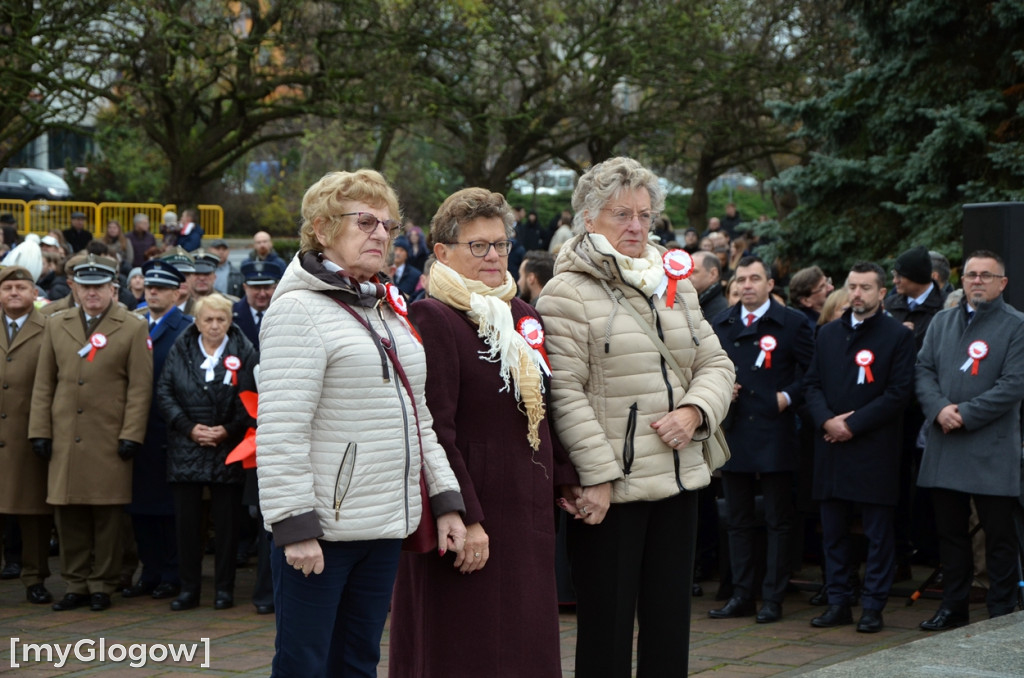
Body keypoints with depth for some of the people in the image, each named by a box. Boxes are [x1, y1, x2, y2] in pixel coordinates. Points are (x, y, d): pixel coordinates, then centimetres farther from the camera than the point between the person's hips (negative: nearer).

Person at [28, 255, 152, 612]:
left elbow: (140, 387, -1)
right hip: (65, 438, 3)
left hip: (109, 439, -3)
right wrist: (40, 431, 5)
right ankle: (76, 584, 14)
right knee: (68, 514, 3)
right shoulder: (56, 325, 13)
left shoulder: (133, 328, 3)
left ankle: (102, 585, 12)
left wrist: (131, 435, -7)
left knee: (107, 514, 1)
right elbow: (43, 383, 12)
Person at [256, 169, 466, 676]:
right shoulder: (298, 310, -9)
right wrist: (294, 524, -21)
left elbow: (417, 417, 21)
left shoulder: (386, 313, 17)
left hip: (386, 525, 8)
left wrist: (445, 499, 14)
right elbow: (281, 430, -17)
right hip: (322, 527, -8)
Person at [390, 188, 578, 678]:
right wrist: (464, 519, -21)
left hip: (527, 511, 8)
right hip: (471, 513, -8)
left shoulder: (523, 316, 14)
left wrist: (566, 482, 9)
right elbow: (435, 432, -16)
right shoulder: (432, 320, -10)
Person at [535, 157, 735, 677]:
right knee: (607, 629, 1)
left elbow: (715, 362, 16)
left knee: (669, 623, 11)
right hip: (610, 489, -6)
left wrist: (694, 410, -5)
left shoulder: (674, 286, 15)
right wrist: (596, 474, -18)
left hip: (677, 480, 6)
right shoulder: (568, 293, -7)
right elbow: (564, 392, -13)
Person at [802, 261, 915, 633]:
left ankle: (873, 606, 5)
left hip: (875, 451, -5)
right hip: (832, 448, 5)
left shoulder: (898, 335, -2)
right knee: (833, 533, 8)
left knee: (878, 534, 0)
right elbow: (812, 384, 11)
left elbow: (899, 392, -9)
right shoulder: (828, 334, 14)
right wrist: (826, 420, -8)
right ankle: (838, 602, 16)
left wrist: (852, 425, -12)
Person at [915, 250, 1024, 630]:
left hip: (992, 450, -5)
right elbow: (924, 369, 9)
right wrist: (939, 409, -10)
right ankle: (953, 607, 22)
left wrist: (965, 414, -15)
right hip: (944, 449, 5)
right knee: (950, 531, 12)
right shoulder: (943, 322, 14)